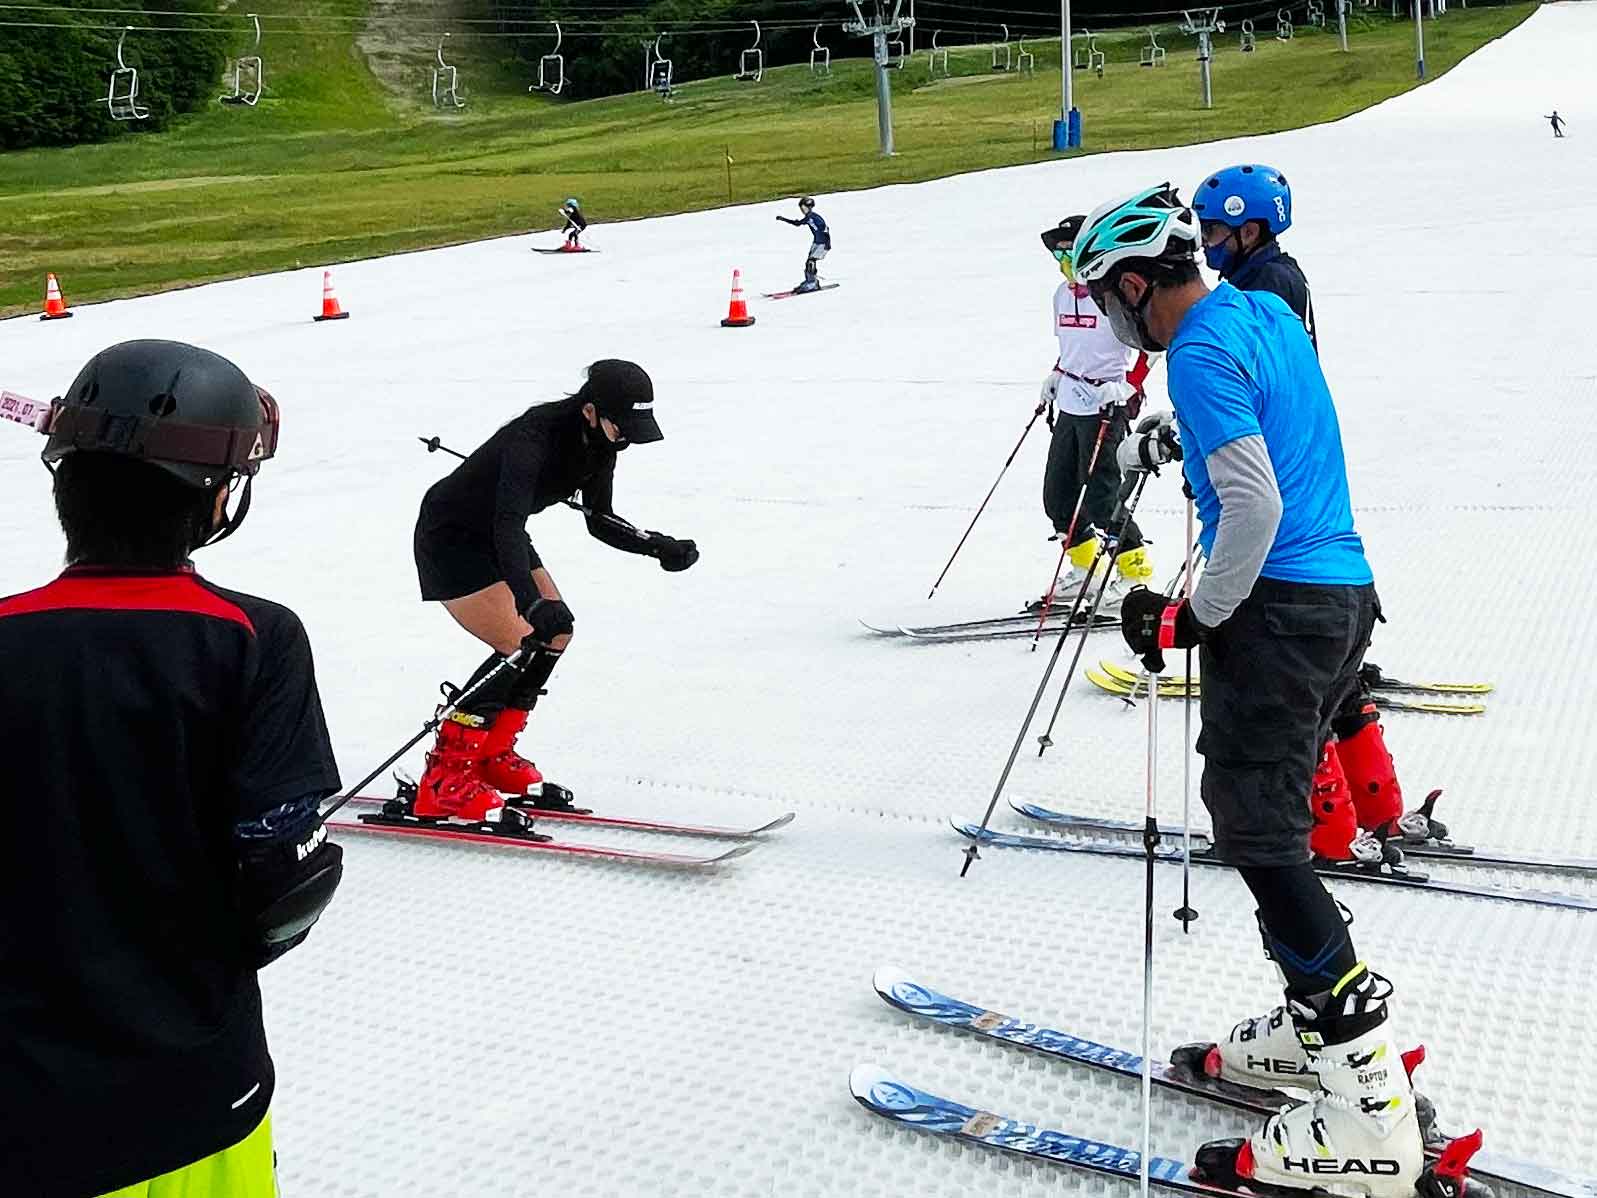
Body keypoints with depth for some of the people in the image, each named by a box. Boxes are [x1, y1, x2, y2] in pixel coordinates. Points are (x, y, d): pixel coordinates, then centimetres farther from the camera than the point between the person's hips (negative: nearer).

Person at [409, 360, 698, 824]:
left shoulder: (597, 442, -7)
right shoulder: (536, 434, -33)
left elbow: (600, 521, 6)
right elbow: (508, 524, -44)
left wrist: (661, 547, -8)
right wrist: (533, 604, -57)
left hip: (495, 537, 9)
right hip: (449, 537, -9)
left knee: (557, 633, 2)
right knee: (522, 645, -19)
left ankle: (493, 756, 13)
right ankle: (444, 782, -15)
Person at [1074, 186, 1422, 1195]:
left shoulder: (1201, 353, -15)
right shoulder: (1269, 312, 13)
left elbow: (1254, 506, -20)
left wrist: (1192, 619, -12)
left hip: (1278, 606, -10)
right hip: (1346, 590, 10)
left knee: (1258, 833, -7)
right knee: (1271, 818, 18)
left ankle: (1370, 1115, -7)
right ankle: (1319, 1022, 27)